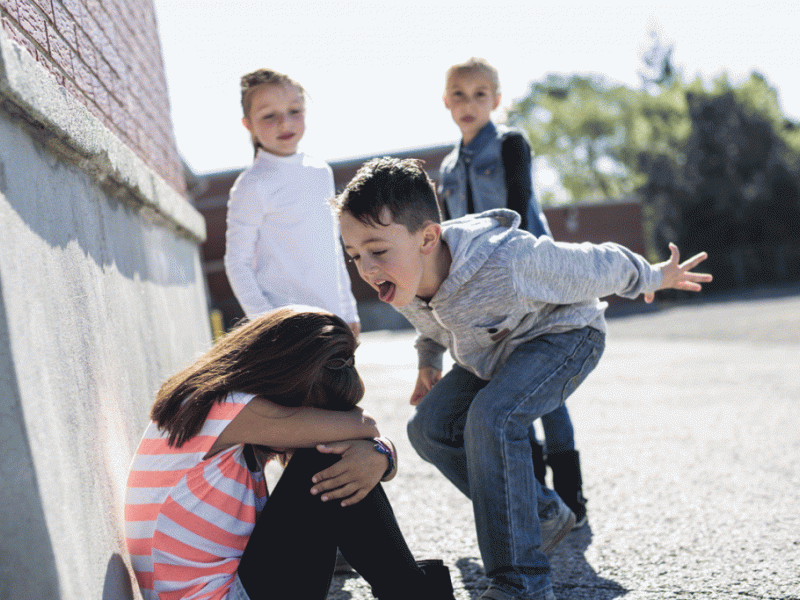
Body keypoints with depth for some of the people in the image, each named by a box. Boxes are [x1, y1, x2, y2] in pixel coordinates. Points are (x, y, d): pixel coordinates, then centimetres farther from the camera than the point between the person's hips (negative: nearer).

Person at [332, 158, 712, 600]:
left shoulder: (507, 264, -42)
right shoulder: (401, 279, -20)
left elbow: (595, 267, -21)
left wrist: (652, 278, -6)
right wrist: (428, 360, 10)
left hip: (563, 335, -8)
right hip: (495, 350, 8)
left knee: (492, 418, -31)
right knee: (429, 427, -4)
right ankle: (544, 514, 12)